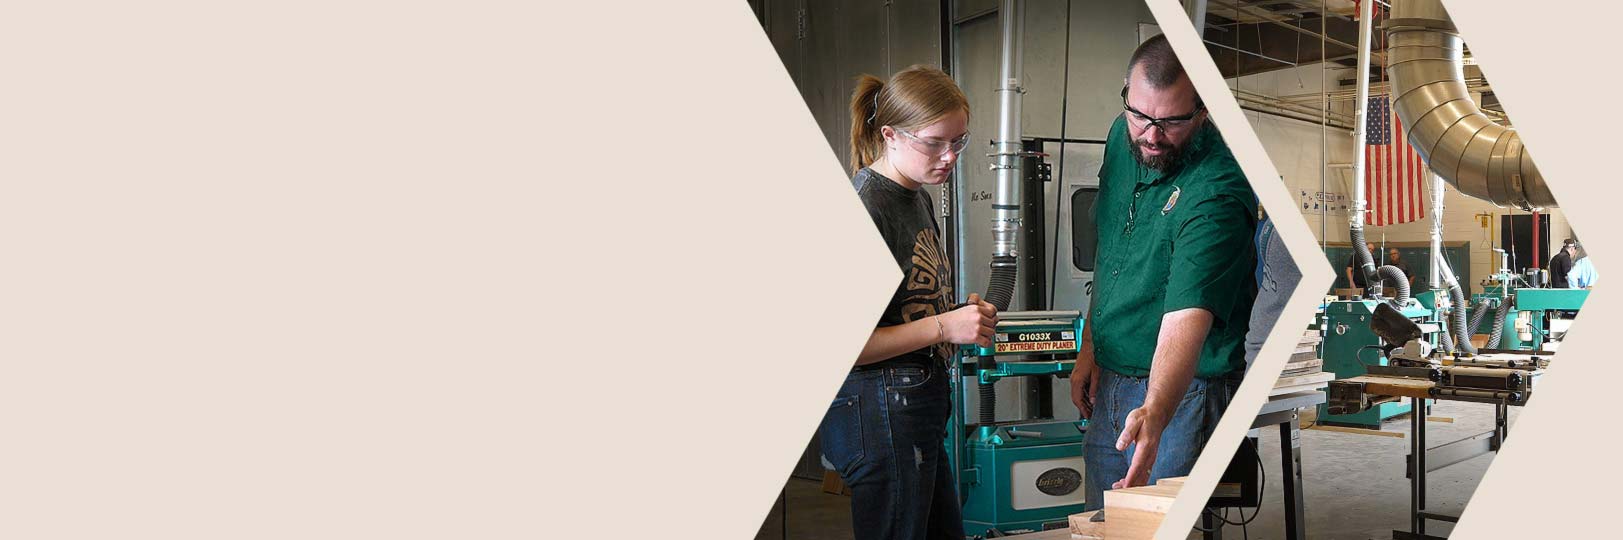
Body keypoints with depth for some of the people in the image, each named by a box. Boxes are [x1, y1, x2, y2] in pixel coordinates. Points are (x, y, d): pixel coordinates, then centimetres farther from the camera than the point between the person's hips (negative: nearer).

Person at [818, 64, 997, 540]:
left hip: (917, 408, 10)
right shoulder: (866, 210, -18)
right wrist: (944, 326, -20)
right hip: (878, 411, -10)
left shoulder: (917, 197, 12)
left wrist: (963, 314, 3)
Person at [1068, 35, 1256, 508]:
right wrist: (1090, 348, 12)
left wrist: (1155, 415, -51)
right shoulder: (1123, 138, -2)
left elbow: (1188, 317, -37)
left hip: (1180, 389, -7)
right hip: (1111, 381, 7)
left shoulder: (1217, 192, -26)